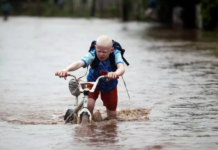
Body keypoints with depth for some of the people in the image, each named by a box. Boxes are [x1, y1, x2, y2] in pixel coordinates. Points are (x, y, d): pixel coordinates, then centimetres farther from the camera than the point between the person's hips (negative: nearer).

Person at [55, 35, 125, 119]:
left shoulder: (116, 54, -31)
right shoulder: (92, 55, -33)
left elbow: (121, 68, -50)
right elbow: (79, 63, -50)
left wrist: (115, 73, -75)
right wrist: (66, 70, -72)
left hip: (110, 85, 1)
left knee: (112, 116, 8)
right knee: (88, 104, -28)